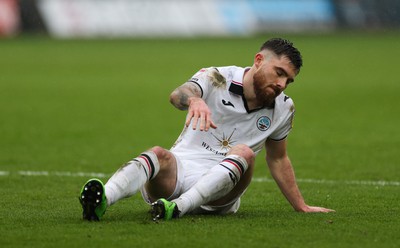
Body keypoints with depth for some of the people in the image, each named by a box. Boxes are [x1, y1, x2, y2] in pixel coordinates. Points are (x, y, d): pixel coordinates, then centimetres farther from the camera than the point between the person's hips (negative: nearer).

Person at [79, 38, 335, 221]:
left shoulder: (283, 109, 10)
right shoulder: (217, 79, -3)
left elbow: (278, 158, 27)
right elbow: (177, 95, -25)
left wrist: (301, 207, 31)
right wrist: (193, 99, -51)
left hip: (219, 190, 2)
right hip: (178, 168, -2)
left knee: (244, 153, -29)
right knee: (159, 154, -35)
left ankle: (178, 207, -51)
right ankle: (102, 200, -65)